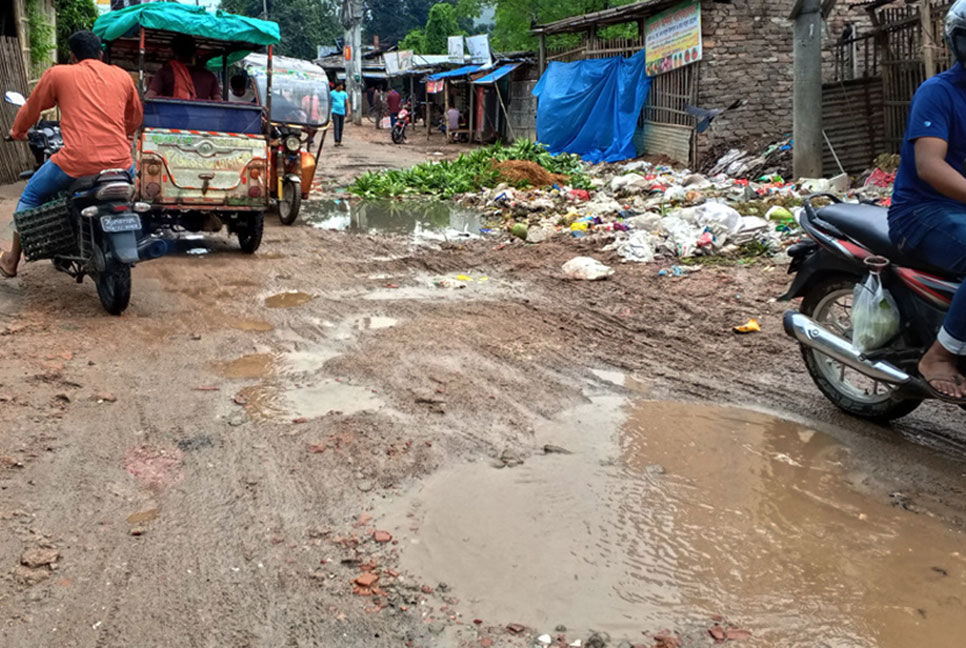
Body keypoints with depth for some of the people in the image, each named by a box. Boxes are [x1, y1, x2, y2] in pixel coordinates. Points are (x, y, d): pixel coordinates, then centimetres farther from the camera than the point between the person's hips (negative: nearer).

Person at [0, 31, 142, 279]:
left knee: (30, 197, 23)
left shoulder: (58, 74, 10)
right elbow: (135, 118, 29)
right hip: (119, 162, 2)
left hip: (77, 161, -2)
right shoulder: (122, 76, 16)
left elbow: (32, 108, 22)